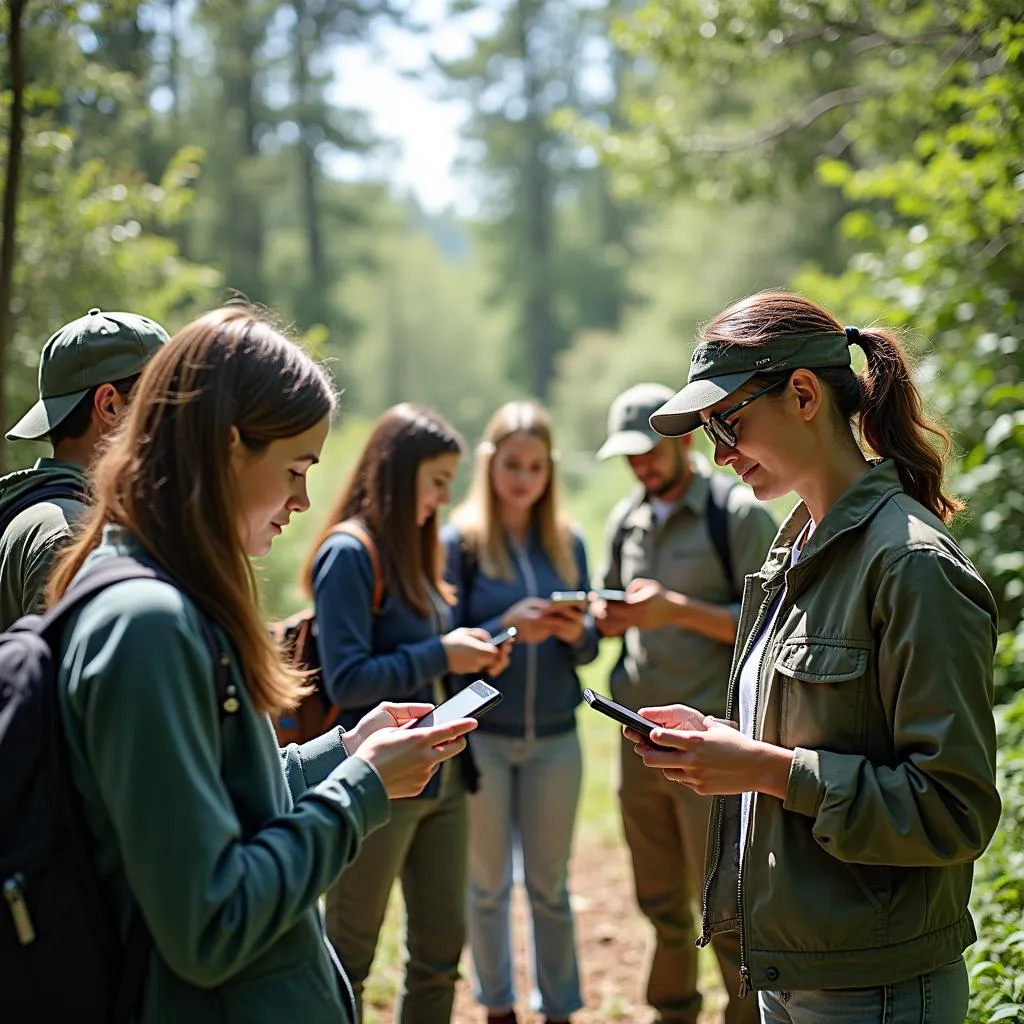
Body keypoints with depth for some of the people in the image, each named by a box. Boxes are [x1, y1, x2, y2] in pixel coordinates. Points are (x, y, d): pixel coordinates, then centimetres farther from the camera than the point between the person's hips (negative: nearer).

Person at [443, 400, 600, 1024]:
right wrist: (507, 627, -25)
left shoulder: (568, 542, 5)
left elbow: (588, 648, 6)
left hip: (554, 737, 2)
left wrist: (577, 632, -16)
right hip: (482, 737, -2)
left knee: (551, 884, 12)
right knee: (489, 883, 12)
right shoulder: (461, 541, -5)